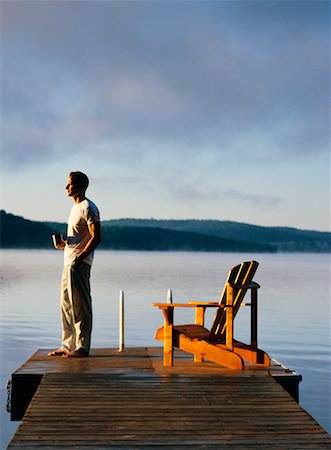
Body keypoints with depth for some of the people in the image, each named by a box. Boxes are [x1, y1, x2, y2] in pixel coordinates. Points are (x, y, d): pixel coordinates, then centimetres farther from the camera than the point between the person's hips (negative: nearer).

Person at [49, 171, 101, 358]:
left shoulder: (88, 208, -11)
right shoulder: (76, 207, 19)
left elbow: (96, 238, -19)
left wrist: (79, 258, -23)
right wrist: (64, 243, 9)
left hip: (79, 264, -10)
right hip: (69, 262, 10)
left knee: (80, 305, -6)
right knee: (67, 304, 12)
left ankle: (82, 347, 0)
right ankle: (68, 345, 19)